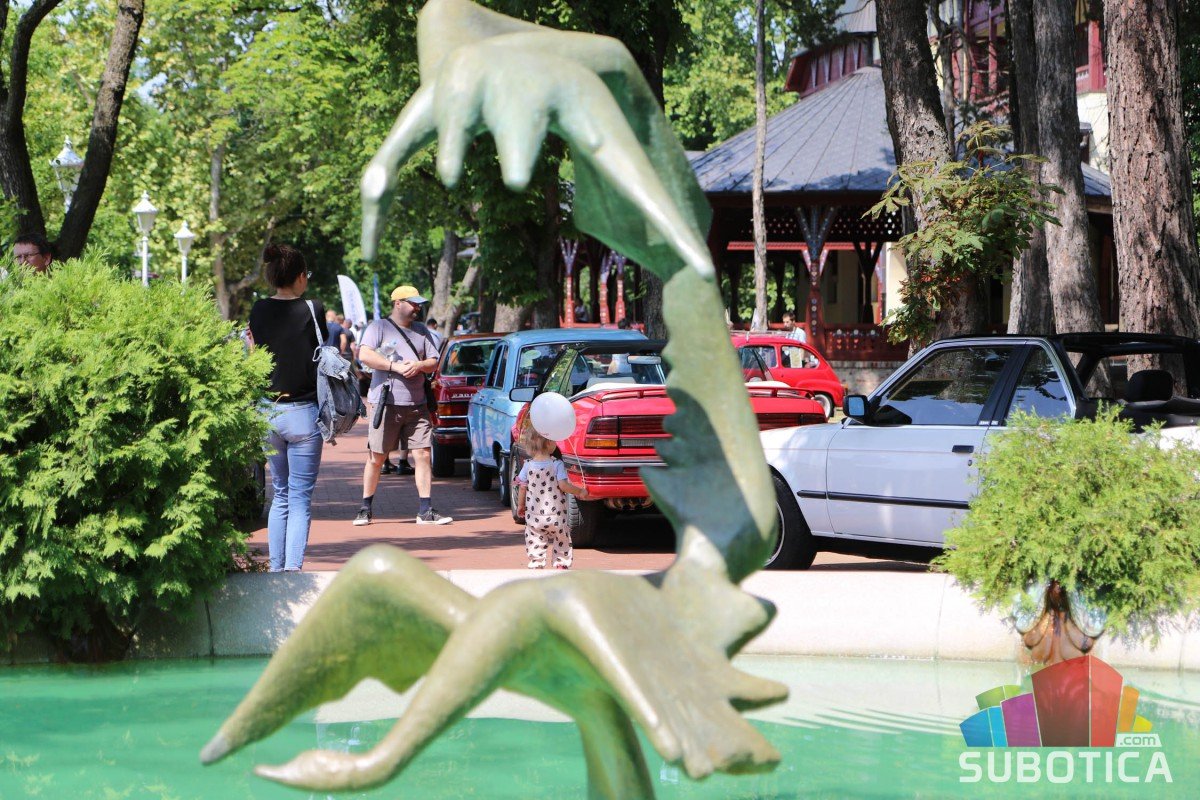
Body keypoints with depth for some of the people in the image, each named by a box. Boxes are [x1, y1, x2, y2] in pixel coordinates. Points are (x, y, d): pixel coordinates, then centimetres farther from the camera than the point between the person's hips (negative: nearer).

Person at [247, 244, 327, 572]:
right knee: (300, 498, -2)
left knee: (280, 495, 17)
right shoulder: (312, 311, -10)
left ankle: (275, 569, 15)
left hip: (269, 412, 4)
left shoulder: (259, 311, 2)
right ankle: (293, 567, -14)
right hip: (303, 414, -4)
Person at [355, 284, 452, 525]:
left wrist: (419, 365, -6)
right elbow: (364, 354, -14)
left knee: (423, 455, -3)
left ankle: (425, 511, 0)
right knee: (376, 458, 3)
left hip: (417, 405, 4)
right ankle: (366, 509, 15)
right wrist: (395, 366, -17)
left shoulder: (420, 331, 16)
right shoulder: (379, 327, 0)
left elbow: (434, 361, 16)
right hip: (385, 403, -4)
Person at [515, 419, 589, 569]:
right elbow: (563, 485, -15)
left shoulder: (527, 466, -3)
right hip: (556, 516, -2)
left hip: (534, 518, 2)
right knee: (562, 546, 13)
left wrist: (520, 505, 15)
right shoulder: (557, 464, -11)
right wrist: (580, 491, -1)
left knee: (535, 548, 8)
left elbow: (522, 488, 1)